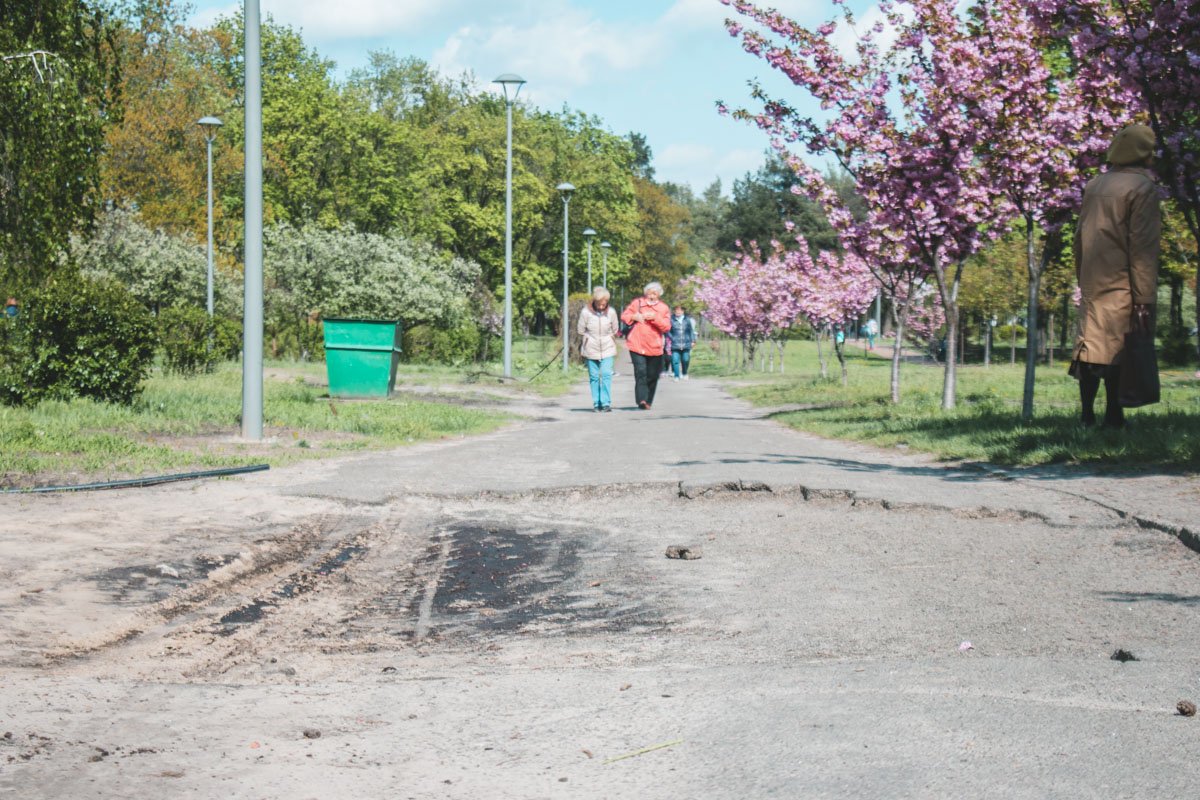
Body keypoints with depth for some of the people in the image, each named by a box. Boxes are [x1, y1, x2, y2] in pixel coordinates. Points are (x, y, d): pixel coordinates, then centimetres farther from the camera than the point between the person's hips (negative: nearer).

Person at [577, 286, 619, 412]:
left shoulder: (611, 312, -5)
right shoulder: (586, 312, -9)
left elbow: (614, 330, 10)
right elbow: (580, 331, 1)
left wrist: (608, 339, 7)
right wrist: (591, 338, 4)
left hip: (607, 349, 0)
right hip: (591, 349, 0)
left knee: (606, 375, -10)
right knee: (594, 377, 3)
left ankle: (606, 403, -9)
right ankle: (596, 403, 9)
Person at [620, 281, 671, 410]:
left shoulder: (663, 308, 7)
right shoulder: (637, 303, 7)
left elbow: (667, 327, -1)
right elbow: (624, 316, 11)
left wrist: (655, 318, -16)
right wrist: (634, 317, -10)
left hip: (654, 347, 2)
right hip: (637, 345, -2)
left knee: (652, 376, 8)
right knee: (640, 372, -17)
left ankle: (648, 402, 22)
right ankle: (642, 400, -26)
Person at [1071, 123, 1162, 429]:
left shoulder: (1093, 185, 13)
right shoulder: (1142, 187, -9)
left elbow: (1080, 235, 17)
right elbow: (1143, 247, -14)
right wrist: (1145, 298, -14)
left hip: (1091, 285, 7)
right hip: (1120, 286, -7)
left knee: (1090, 343, 9)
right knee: (1116, 347, -5)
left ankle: (1087, 415, 9)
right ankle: (1113, 417, -4)